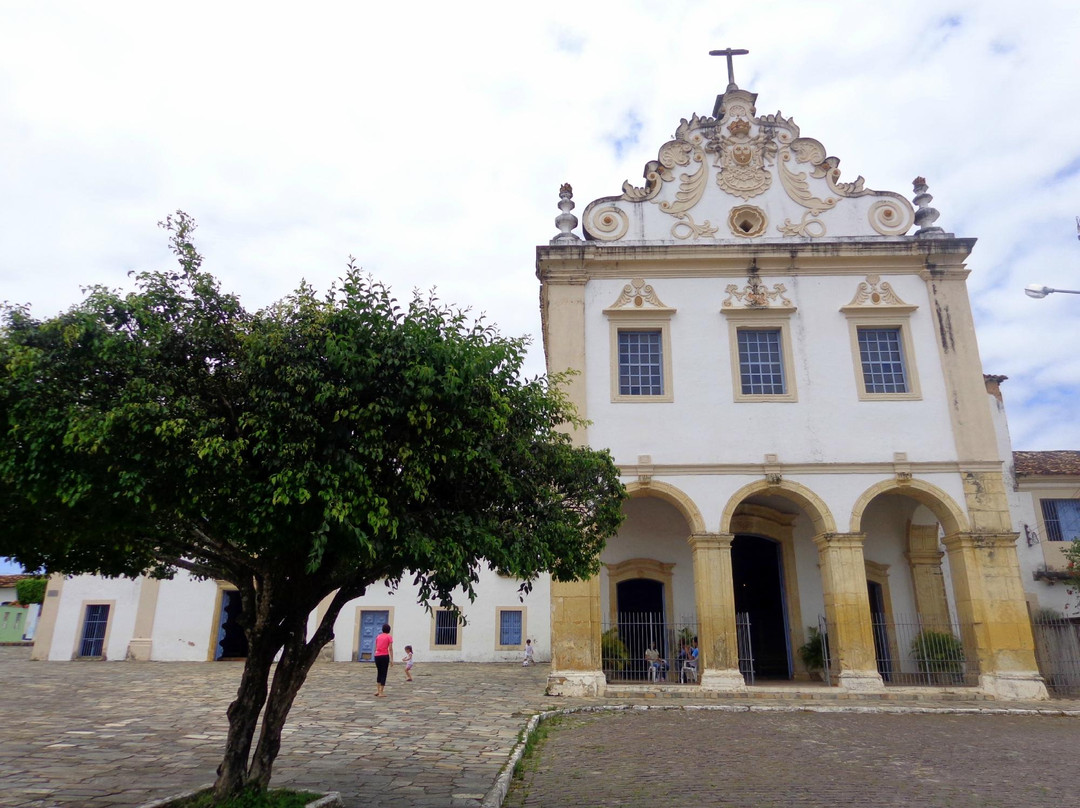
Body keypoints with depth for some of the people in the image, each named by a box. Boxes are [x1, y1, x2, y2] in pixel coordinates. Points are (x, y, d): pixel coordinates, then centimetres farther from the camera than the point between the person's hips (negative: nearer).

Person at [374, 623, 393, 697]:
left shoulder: (378, 636, 14)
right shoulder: (389, 637, 0)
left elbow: (375, 648, 14)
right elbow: (390, 649, -6)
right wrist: (392, 659, -5)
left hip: (377, 656, 4)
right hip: (385, 656, -4)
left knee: (379, 673, 19)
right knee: (383, 674, 3)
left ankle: (377, 690, 12)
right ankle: (381, 692, 2)